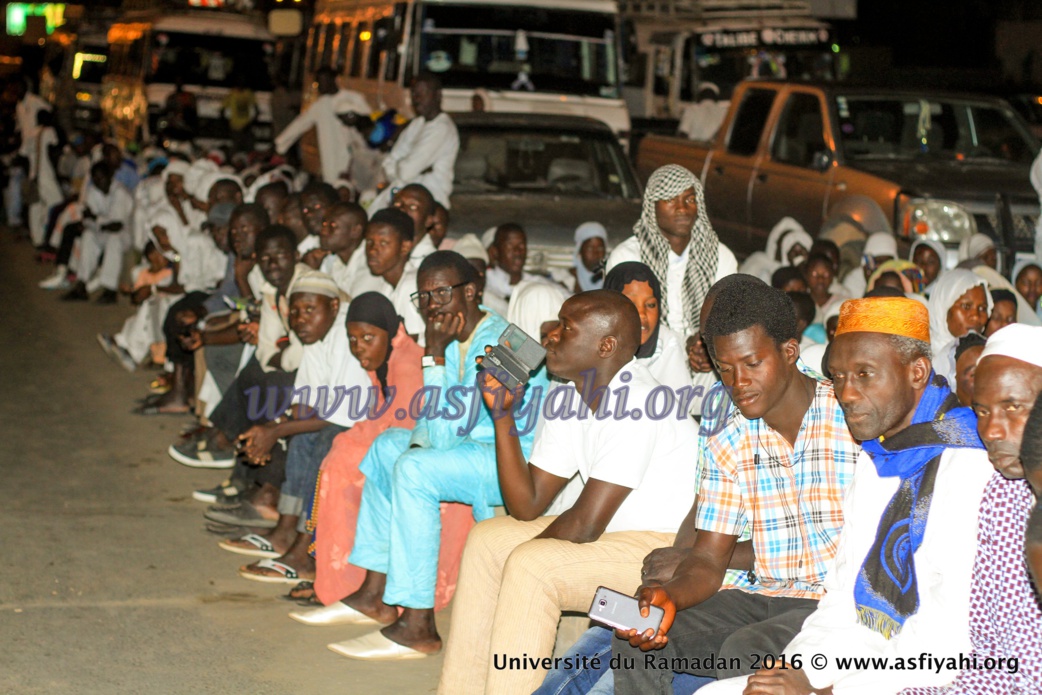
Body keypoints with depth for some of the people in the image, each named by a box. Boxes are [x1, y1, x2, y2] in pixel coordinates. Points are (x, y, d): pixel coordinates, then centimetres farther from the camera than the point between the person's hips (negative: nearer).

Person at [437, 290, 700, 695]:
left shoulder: (635, 403, -23)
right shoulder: (572, 399, 5)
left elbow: (585, 524, -24)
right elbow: (527, 507, 3)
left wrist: (517, 556, -7)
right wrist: (503, 415, -6)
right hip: (618, 532, 10)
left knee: (531, 566, -26)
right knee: (487, 539, 9)